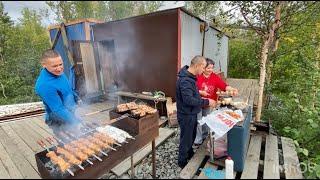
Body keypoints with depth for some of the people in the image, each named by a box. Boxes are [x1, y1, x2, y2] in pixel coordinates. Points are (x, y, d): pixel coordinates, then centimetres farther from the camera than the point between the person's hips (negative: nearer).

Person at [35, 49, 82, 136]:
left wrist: (76, 98, 20)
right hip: (60, 122, -8)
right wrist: (76, 122, -30)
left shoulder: (57, 72, -7)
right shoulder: (45, 85, -32)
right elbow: (58, 110, -30)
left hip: (68, 113, 8)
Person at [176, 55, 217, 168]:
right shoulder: (185, 80, -27)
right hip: (186, 115, -10)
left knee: (192, 136, 26)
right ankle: (182, 162, 30)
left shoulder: (190, 76, 5)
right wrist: (206, 102, -26)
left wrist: (200, 93, 5)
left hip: (191, 113, 10)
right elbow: (189, 100, -32)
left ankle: (190, 154, 49)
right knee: (186, 138, 9)